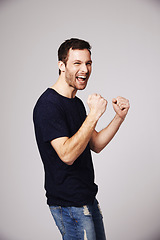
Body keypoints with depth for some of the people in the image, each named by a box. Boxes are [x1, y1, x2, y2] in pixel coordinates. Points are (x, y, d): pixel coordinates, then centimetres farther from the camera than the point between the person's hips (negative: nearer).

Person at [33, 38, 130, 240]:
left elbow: (96, 145, 11)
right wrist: (94, 115, -28)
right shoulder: (48, 105, -18)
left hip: (88, 198, 9)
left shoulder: (76, 103, 13)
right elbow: (67, 155, -27)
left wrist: (120, 117, -1)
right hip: (68, 205, -9)